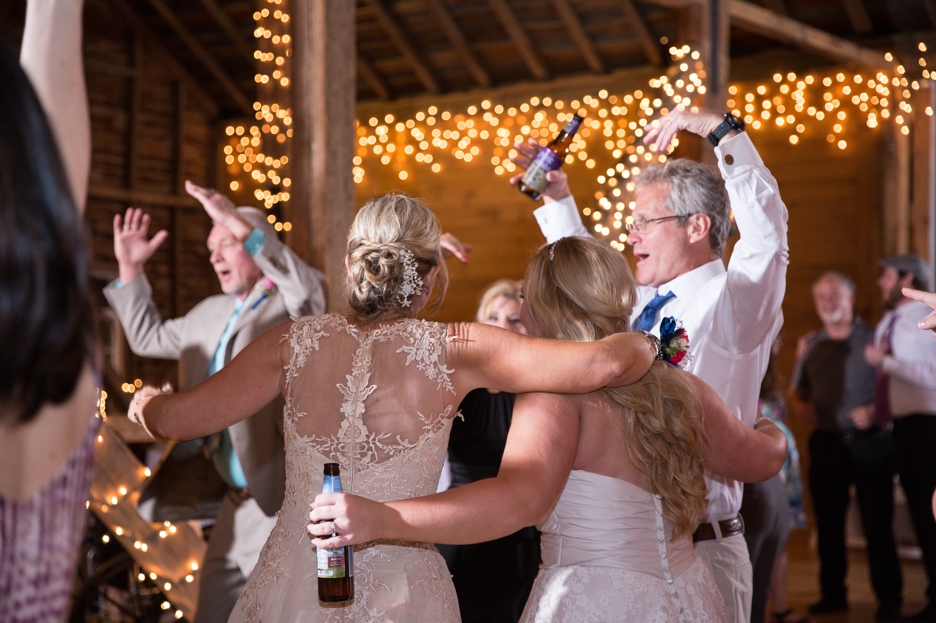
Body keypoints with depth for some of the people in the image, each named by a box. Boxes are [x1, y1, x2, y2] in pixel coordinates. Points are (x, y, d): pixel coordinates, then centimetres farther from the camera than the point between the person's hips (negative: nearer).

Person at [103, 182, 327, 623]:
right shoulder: (209, 313, 18)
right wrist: (130, 268, 20)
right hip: (233, 504, 8)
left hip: (285, 505, -8)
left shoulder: (296, 307, -6)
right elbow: (148, 337, 31)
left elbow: (313, 293, -30)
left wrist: (244, 226, -35)